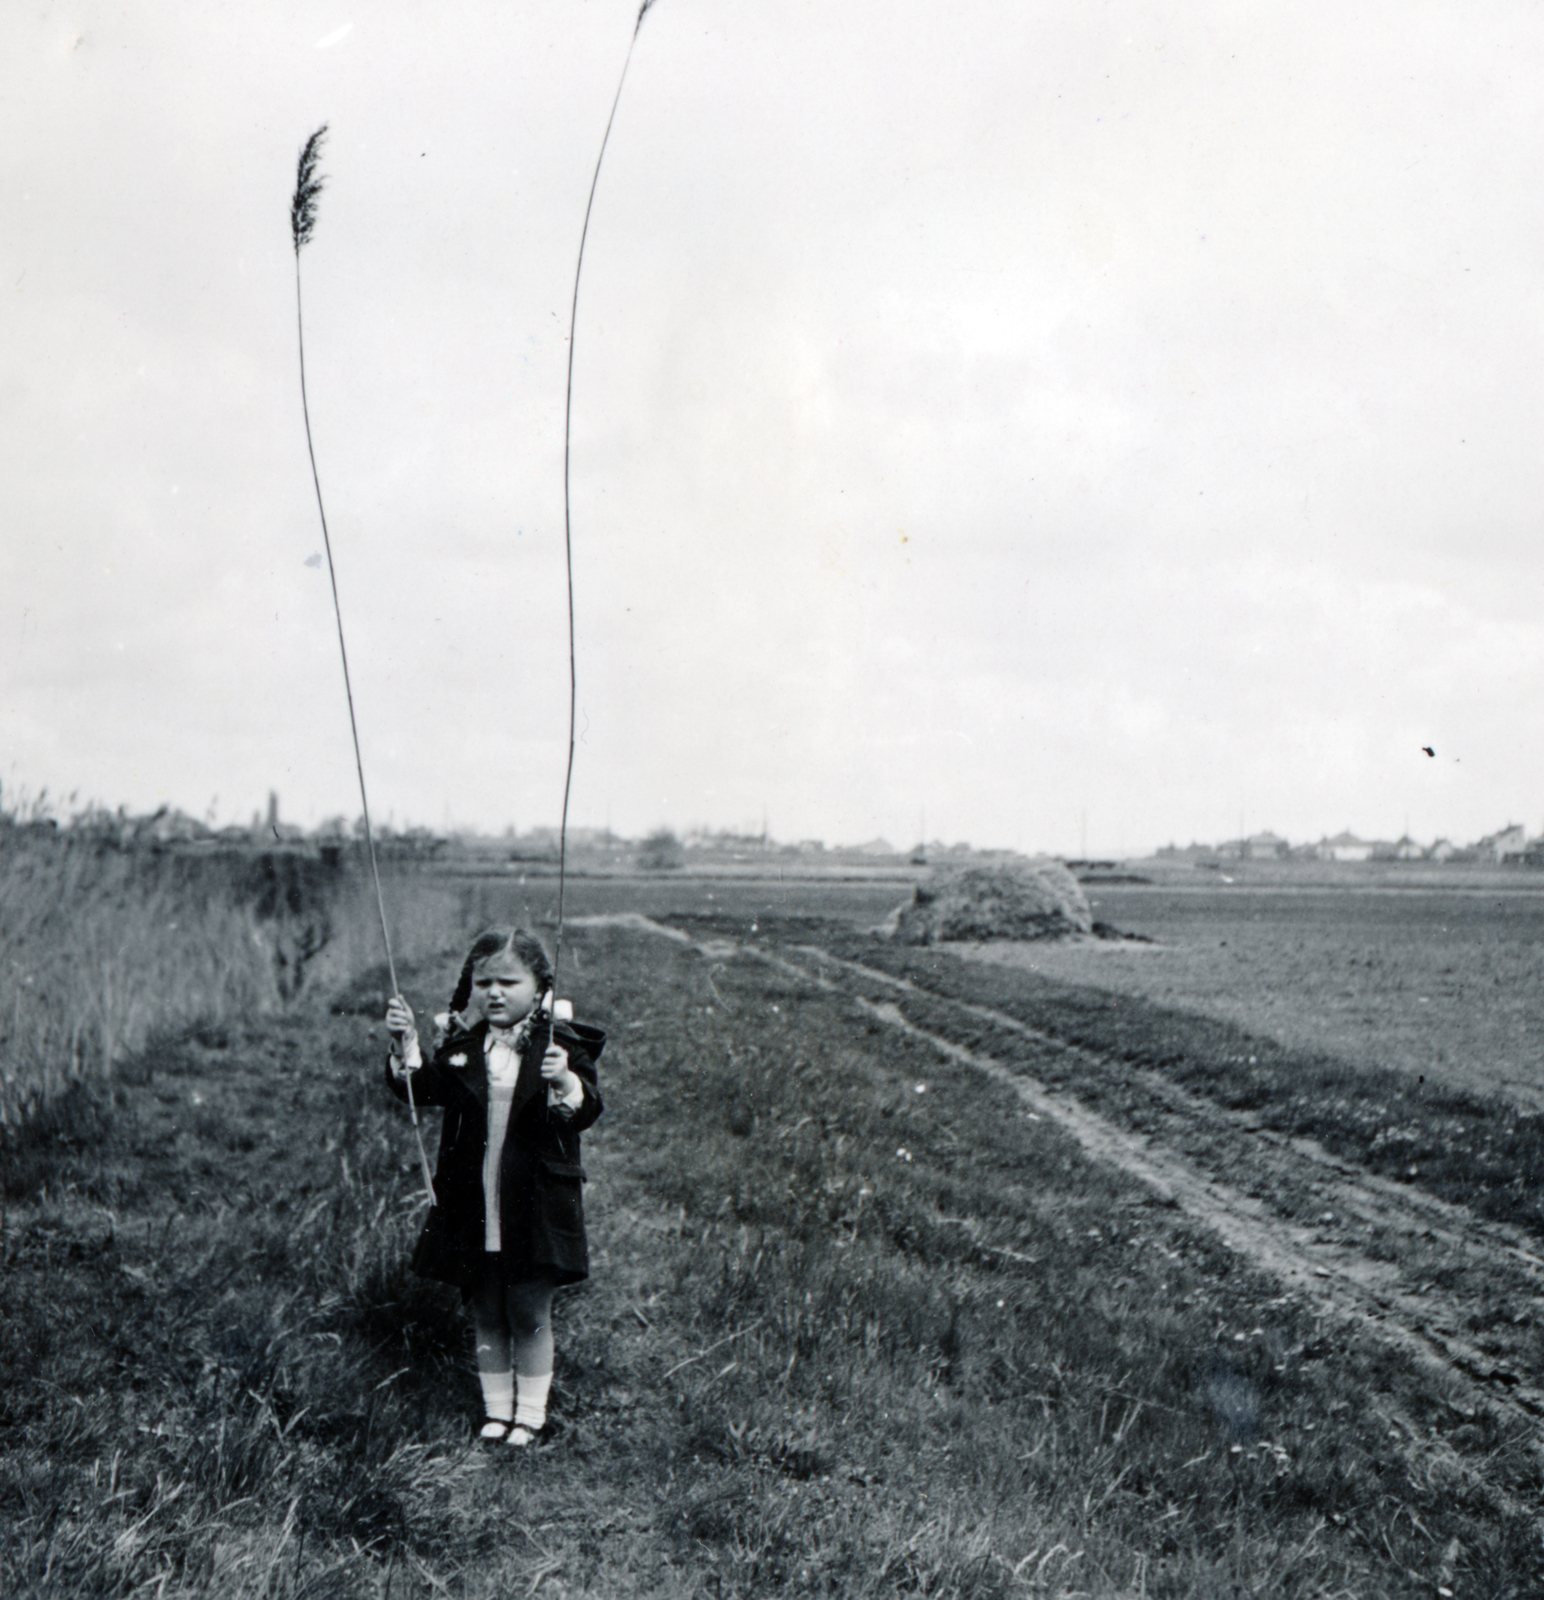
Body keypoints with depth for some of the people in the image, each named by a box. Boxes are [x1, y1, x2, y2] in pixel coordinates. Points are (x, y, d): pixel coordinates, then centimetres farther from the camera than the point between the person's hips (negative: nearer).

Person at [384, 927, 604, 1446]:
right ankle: (496, 1408, 28)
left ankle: (530, 1412, 21)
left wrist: (565, 1082, -34)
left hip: (534, 1204, -3)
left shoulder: (561, 1043, -7)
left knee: (529, 1314, 5)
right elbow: (424, 1090, 6)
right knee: (485, 1314, 13)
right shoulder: (462, 1043, 4)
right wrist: (406, 1049, -10)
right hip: (473, 1205, 3)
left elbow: (587, 1110, -13)